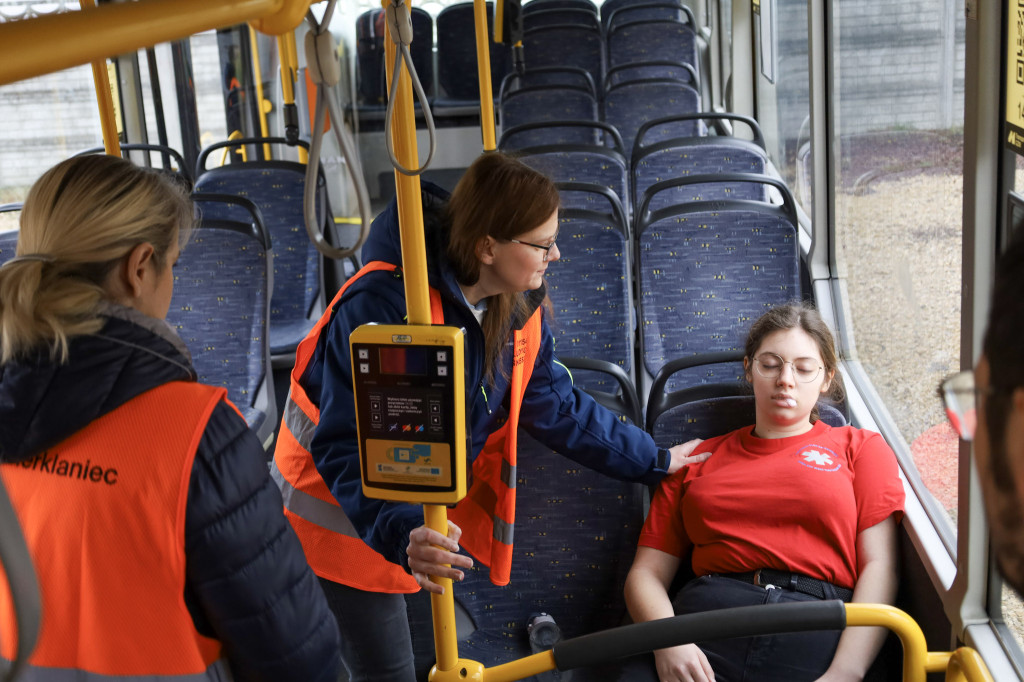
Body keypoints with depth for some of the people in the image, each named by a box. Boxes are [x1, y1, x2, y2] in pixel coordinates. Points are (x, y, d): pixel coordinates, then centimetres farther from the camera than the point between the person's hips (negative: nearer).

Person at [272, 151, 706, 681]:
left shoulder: (518, 308, -6)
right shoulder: (381, 306, -32)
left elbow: (559, 408, 6)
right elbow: (348, 448, -34)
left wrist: (654, 461, 10)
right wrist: (403, 534, -49)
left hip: (425, 509, 7)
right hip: (341, 512, -7)